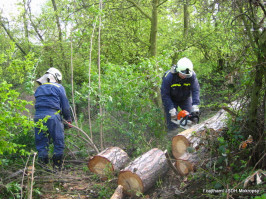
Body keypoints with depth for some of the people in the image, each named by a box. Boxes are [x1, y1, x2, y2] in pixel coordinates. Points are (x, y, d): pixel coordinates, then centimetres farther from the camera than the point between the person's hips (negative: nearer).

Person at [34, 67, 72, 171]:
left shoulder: (39, 89, 21)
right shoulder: (58, 87, 6)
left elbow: (38, 104, 20)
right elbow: (65, 105, 5)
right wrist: (68, 119, 13)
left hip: (38, 117, 5)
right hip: (52, 116, -5)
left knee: (41, 143, 9)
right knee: (58, 142, 4)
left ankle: (43, 166, 9)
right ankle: (57, 166, 6)